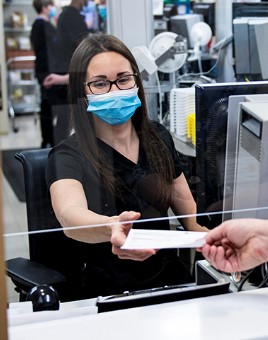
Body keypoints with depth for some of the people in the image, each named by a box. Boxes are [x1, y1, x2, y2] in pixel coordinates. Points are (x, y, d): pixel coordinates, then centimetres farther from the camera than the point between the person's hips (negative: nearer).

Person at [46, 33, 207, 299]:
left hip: (172, 278, 5)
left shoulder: (158, 137, 6)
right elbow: (70, 214, -34)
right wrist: (111, 228, -55)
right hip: (109, 293, -5)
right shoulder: (66, 157, -12)